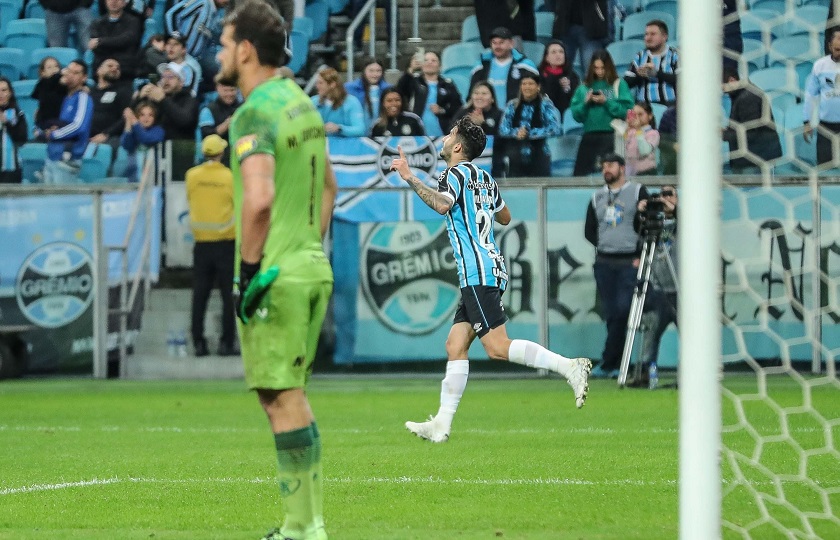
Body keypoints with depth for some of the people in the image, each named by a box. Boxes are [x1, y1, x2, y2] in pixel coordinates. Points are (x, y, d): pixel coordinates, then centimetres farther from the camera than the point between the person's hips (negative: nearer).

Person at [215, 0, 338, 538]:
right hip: (312, 268, 9)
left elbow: (259, 197, -28)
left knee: (281, 397, -4)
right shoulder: (301, 101, 13)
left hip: (274, 276, -9)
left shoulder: (256, 113, -15)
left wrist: (249, 270, -19)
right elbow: (328, 185, 25)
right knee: (293, 395, 14)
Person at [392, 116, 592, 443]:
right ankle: (441, 425, 4)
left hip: (478, 272, -10)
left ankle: (570, 367, -21)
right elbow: (505, 217, 33)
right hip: (485, 273, 10)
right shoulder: (484, 178, 20)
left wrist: (410, 178, -26)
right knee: (455, 346, 7)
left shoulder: (456, 173, -6)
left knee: (498, 347, -15)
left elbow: (443, 205, -28)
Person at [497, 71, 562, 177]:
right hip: (516, 158, 3)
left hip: (539, 156, -3)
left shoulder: (545, 105, 0)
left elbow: (555, 129, -11)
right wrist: (516, 133, -17)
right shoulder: (513, 106, 10)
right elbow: (502, 129, 4)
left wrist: (530, 134, -17)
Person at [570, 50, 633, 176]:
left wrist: (606, 102, -12)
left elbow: (626, 110, -6)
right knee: (581, 173, 0)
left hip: (611, 136, -3)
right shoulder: (584, 87, 13)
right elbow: (576, 114, 8)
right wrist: (585, 103, -8)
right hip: (589, 136, 3)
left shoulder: (619, 84, 4)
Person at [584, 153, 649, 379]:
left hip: (629, 264, -4)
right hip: (603, 263, 4)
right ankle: (616, 365, 8)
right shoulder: (598, 197, 15)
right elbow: (589, 230, 19)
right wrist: (603, 245, 4)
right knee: (610, 315, 3)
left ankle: (608, 363, -11)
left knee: (622, 312, -13)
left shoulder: (638, 192, 2)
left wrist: (640, 256, -8)